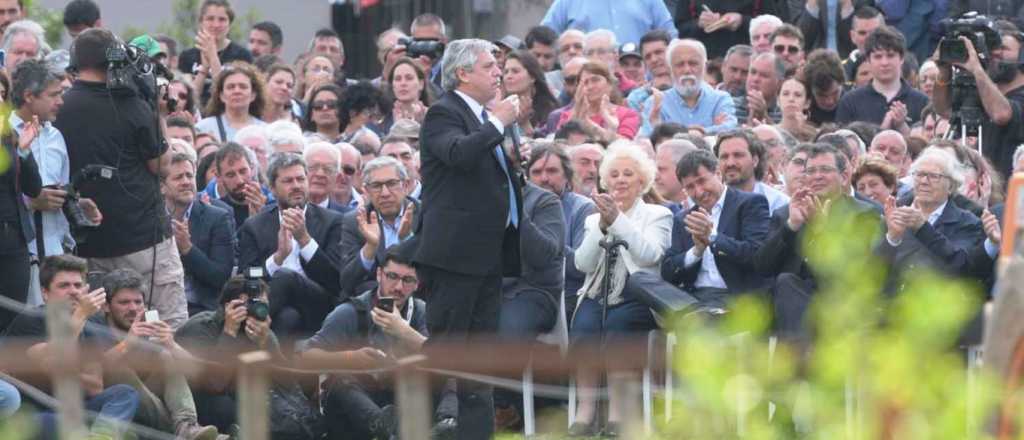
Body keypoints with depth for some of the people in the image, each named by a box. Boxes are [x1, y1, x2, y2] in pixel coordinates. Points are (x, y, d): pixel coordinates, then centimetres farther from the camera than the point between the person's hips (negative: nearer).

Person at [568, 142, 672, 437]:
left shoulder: (658, 215, 13)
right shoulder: (593, 220, 23)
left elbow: (650, 255, -7)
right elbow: (583, 263, 6)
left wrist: (619, 220, -17)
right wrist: (602, 226, -6)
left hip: (636, 299, -3)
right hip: (597, 296, 3)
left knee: (615, 325, -34)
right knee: (583, 326, -30)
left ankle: (617, 413, -30)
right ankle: (585, 409, -28)